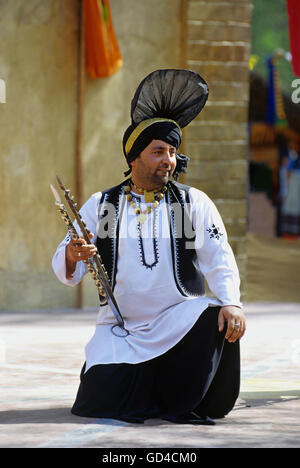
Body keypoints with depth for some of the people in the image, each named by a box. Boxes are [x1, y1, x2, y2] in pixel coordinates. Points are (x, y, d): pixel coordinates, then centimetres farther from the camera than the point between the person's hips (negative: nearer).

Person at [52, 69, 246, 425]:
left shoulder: (195, 204, 9)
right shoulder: (101, 206, 10)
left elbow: (220, 262, -2)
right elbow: (65, 271, 5)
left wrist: (231, 302, -23)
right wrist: (72, 256, -21)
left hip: (180, 322, 0)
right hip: (121, 328, 0)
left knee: (220, 323, -32)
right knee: (101, 402, -22)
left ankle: (186, 404, -9)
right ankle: (142, 381, 14)